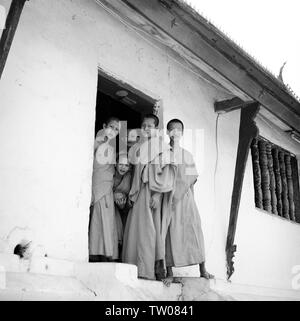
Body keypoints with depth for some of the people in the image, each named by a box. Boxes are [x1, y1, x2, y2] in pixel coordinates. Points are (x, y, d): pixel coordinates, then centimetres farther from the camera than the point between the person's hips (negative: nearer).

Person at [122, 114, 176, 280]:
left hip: (152, 193, -6)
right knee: (136, 228, 1)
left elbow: (166, 172, -8)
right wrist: (131, 193, 11)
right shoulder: (137, 147, 20)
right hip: (139, 193, 6)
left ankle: (154, 268, -8)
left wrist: (158, 194, -17)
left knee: (151, 228, -10)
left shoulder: (161, 146, 1)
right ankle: (136, 270, 3)